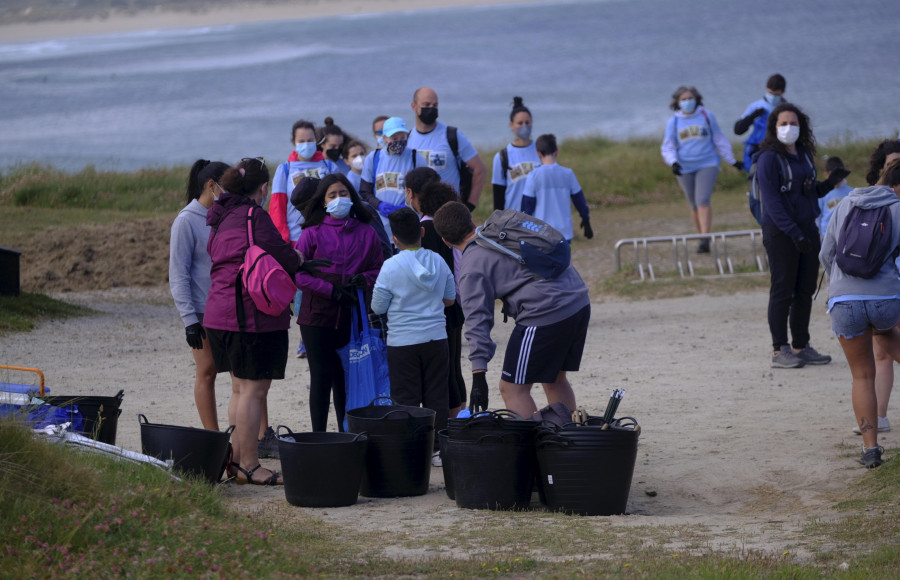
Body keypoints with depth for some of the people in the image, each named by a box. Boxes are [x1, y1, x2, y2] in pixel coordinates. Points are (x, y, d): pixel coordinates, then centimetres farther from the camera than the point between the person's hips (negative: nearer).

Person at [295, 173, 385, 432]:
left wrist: (363, 279, -11)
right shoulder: (312, 234, -1)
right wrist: (332, 291, -15)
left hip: (353, 319, 2)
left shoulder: (367, 233, 7)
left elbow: (379, 269, 11)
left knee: (346, 379, 8)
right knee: (322, 377, 0)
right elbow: (298, 274, -7)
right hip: (318, 316, -2)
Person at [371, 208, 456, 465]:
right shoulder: (438, 261, -1)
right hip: (436, 337, 3)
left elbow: (378, 307, -6)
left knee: (406, 398, 3)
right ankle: (438, 448, 14)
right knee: (436, 396, 10)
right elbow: (450, 298, 10)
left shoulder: (391, 267, -14)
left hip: (402, 341, -3)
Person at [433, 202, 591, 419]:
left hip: (546, 314, -8)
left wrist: (479, 375, -13)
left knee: (513, 388, 1)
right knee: (555, 380, 24)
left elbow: (477, 320, -11)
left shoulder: (471, 269, -3)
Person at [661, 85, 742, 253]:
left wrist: (732, 161, 17)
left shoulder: (707, 116, 5)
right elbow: (668, 147, 6)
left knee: (703, 201, -17)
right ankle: (702, 237, 22)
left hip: (707, 165, -2)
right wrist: (673, 162, -14)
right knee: (694, 205, 8)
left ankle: (705, 240, -22)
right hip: (685, 168, 2)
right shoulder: (673, 122, 7)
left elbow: (719, 140, 13)